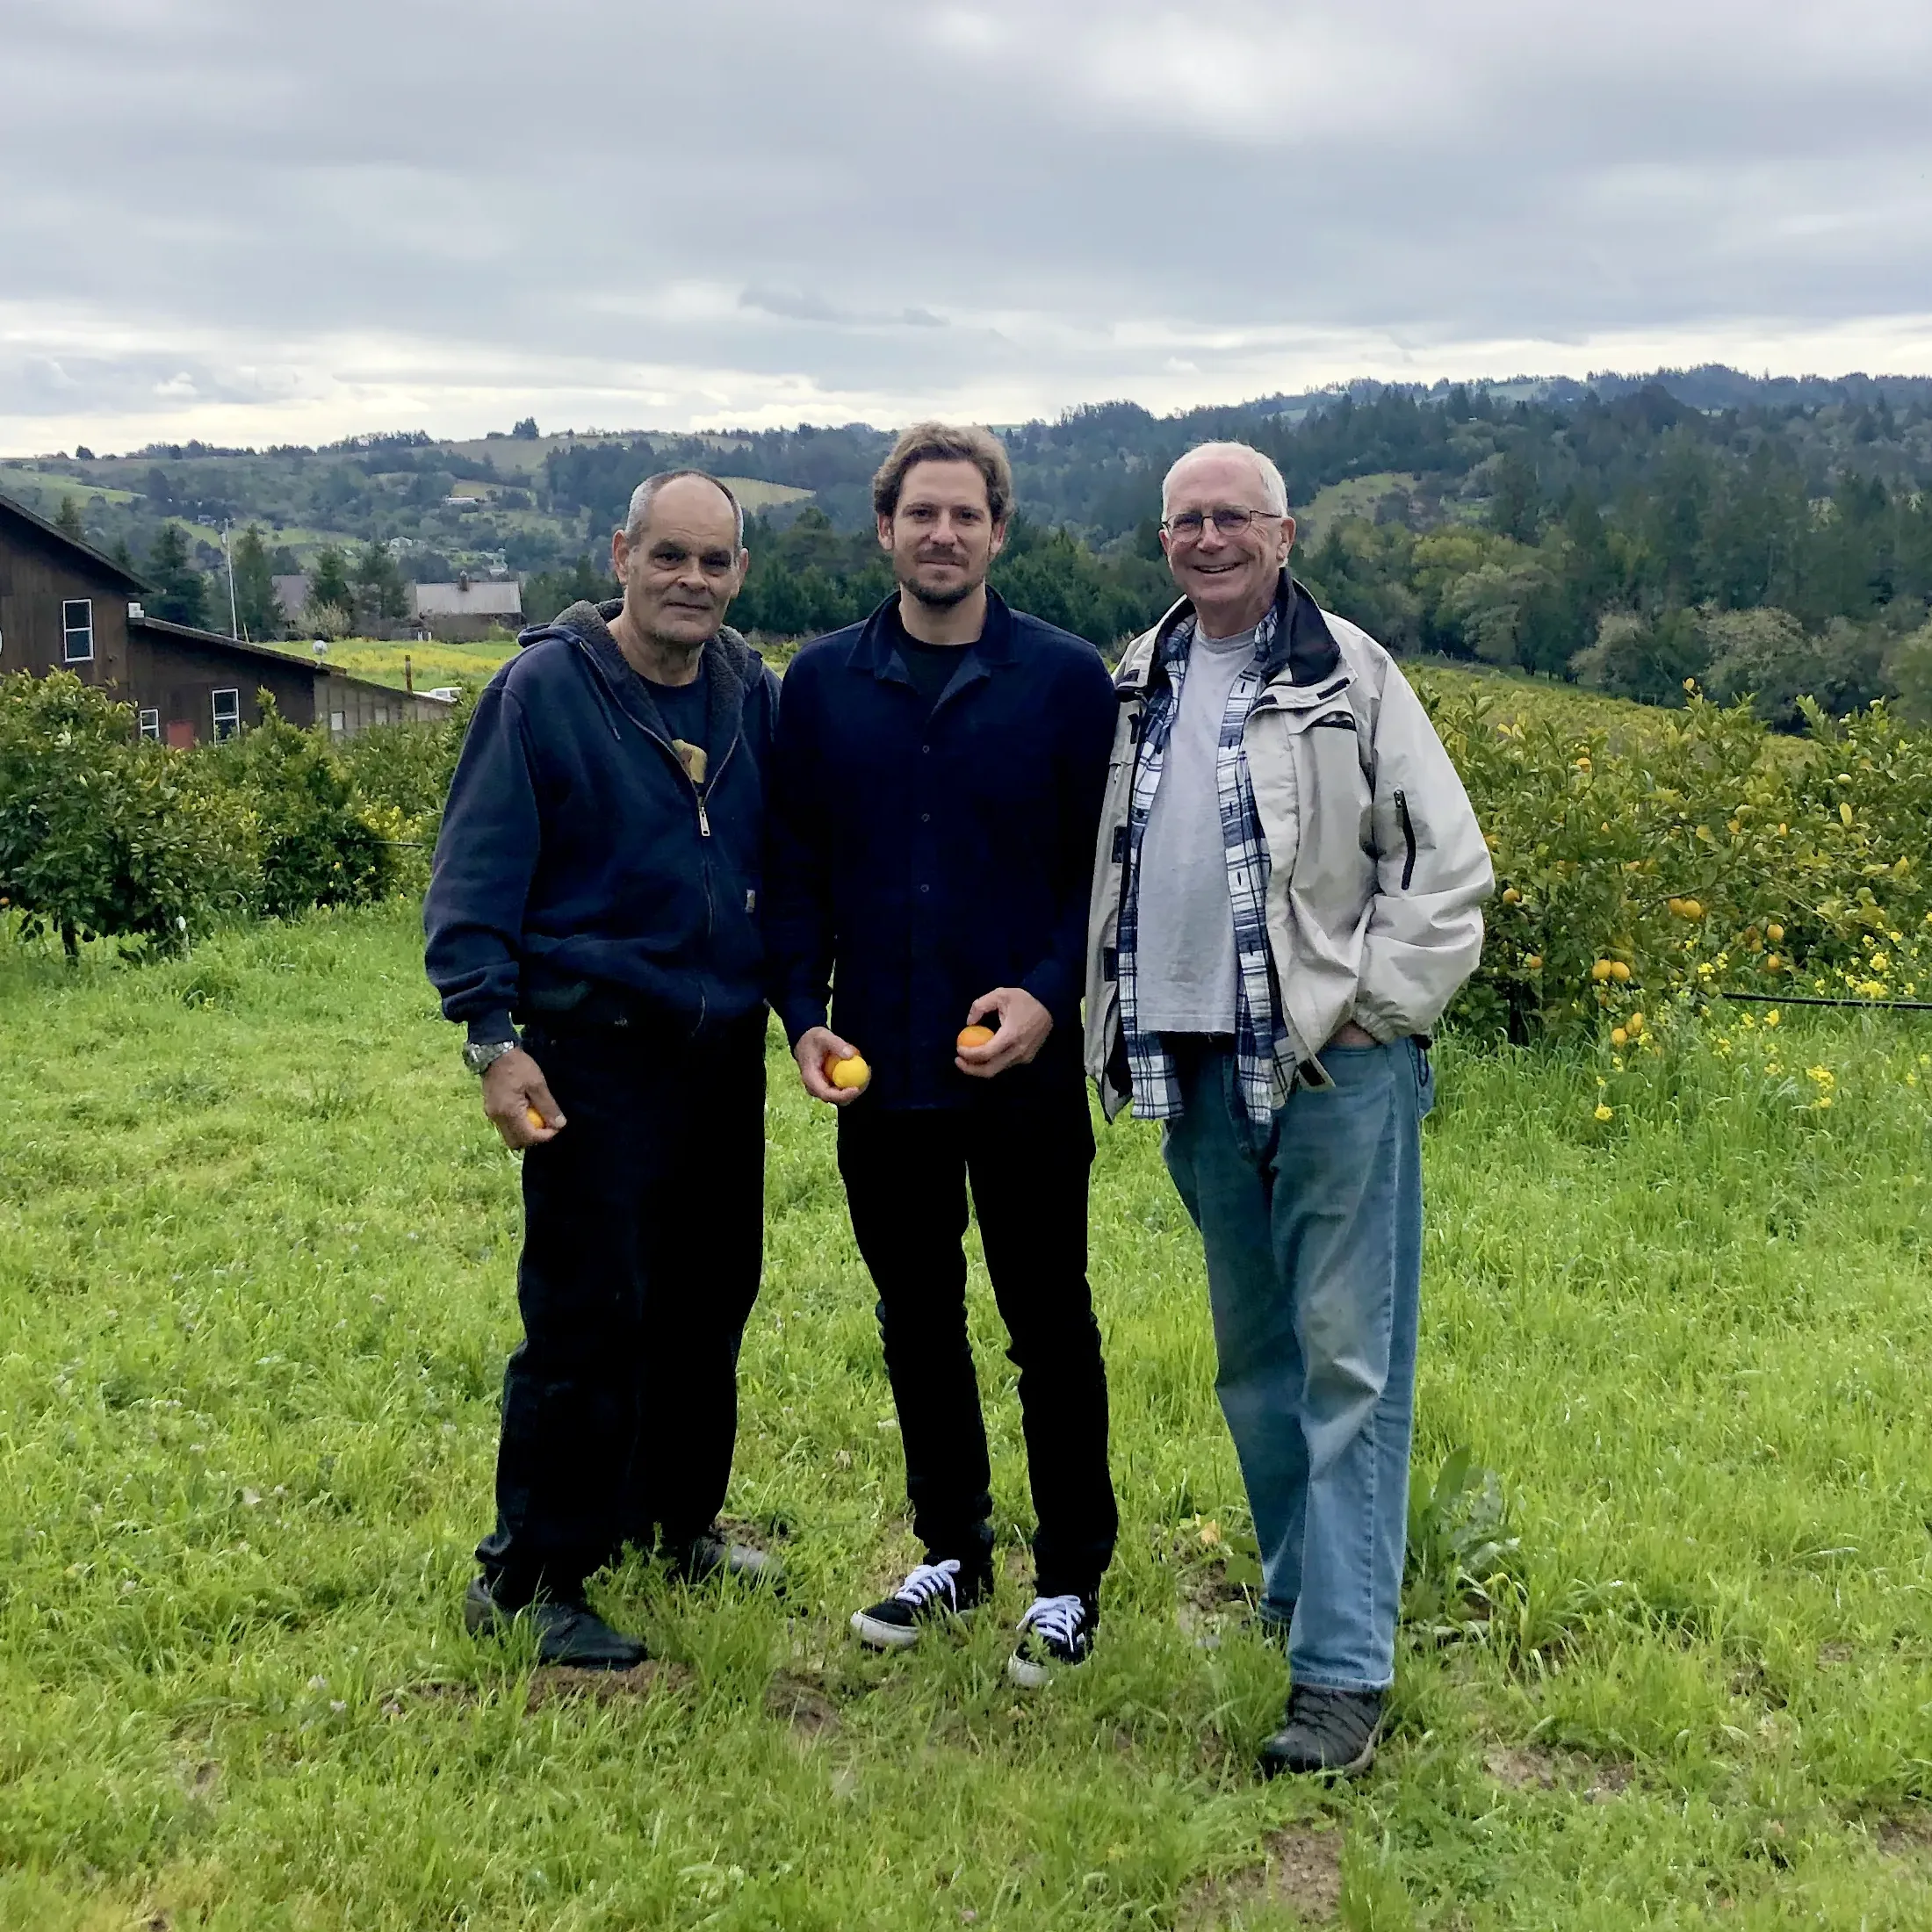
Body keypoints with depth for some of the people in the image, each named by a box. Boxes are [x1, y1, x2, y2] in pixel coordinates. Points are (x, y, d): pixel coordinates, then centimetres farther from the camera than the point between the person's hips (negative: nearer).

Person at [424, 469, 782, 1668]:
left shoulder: (755, 696, 7)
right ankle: (534, 1578, 9)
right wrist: (492, 1035, -17)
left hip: (725, 1051, 6)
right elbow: (476, 876, -10)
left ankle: (675, 1521, 33)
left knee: (708, 1300, 15)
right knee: (586, 1316, -4)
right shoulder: (544, 689, -8)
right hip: (595, 1054, -5)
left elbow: (791, 861, 16)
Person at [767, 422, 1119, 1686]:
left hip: (1024, 1072, -3)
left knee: (1050, 1326, 6)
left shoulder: (1067, 678, -3)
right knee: (917, 1321, 15)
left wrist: (1049, 993, -17)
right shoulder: (823, 681, 4)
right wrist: (804, 1012, -4)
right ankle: (951, 1553, 32)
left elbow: (1104, 867, -3)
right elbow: (796, 866, 7)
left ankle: (1071, 1582, 22)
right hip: (878, 1071, 3)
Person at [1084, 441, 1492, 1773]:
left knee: (1346, 1361, -4)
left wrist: (1375, 1006, -10)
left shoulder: (1348, 675, -3)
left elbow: (1451, 865, -4)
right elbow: (1106, 865, 20)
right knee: (1254, 1355, 15)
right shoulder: (1140, 684, 13)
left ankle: (1344, 1671, 0)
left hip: (1334, 1065, -5)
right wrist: (1110, 1022, 10)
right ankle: (1300, 1586, 33)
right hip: (1194, 1065, 6)